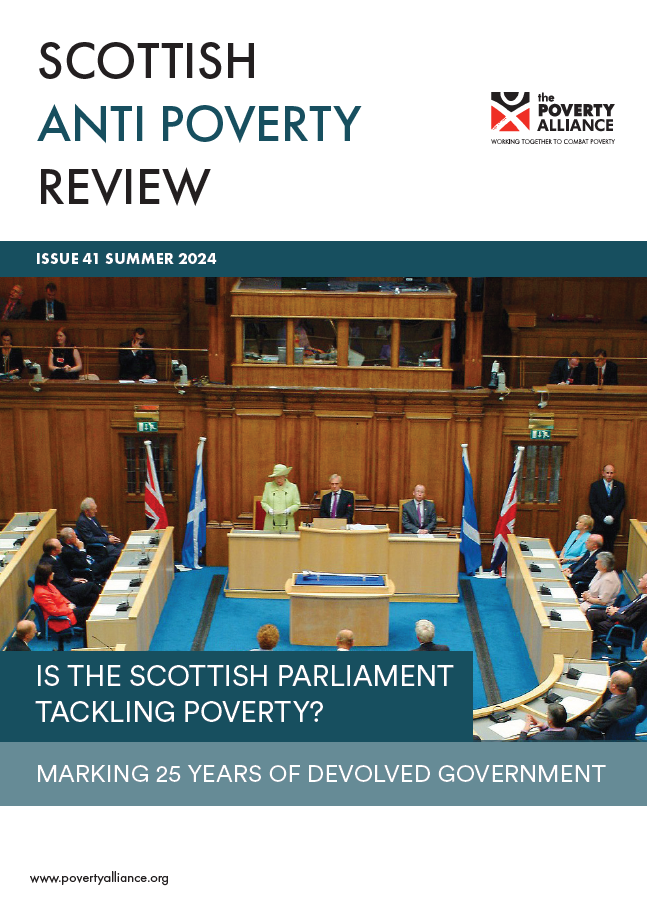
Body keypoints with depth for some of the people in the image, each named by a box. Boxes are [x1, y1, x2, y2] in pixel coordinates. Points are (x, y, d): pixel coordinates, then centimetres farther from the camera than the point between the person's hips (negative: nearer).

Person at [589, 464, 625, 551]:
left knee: (610, 546, 3)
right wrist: (603, 517, -12)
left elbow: (621, 503, 3)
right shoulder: (595, 485, 1)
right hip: (599, 522, -1)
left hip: (613, 521, 2)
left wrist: (613, 516, -10)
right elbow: (592, 503, -4)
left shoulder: (620, 486, 7)